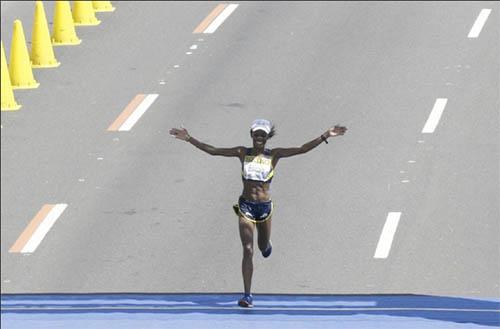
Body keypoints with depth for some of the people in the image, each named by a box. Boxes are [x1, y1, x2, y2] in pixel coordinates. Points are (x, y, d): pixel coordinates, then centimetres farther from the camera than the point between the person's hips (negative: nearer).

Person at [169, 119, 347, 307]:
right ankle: (247, 296, -8)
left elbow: (302, 149, -8)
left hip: (265, 207, 1)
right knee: (248, 250, -10)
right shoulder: (243, 153, -1)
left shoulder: (274, 155, -2)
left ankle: (266, 244, 59)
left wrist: (325, 136, -17)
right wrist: (188, 139, -8)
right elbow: (212, 150, -1)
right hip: (246, 206, -1)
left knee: (264, 247, 18)